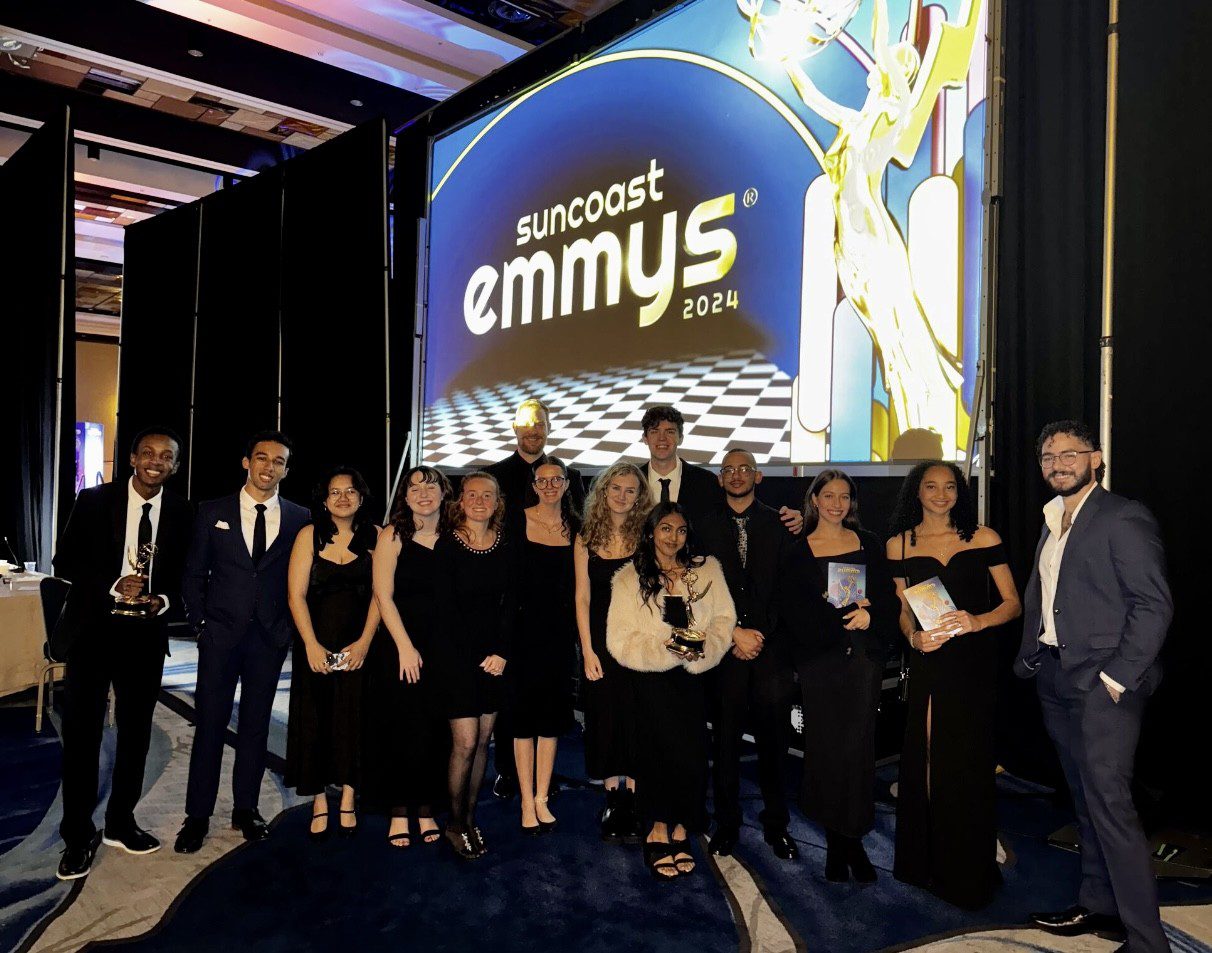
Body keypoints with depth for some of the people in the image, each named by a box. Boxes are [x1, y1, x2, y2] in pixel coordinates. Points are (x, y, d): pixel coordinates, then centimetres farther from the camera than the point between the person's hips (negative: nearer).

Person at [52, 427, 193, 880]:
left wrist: (164, 600, -13)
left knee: (136, 732, 12)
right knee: (81, 732, 2)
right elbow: (65, 560, -4)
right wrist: (112, 586, -18)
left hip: (145, 634, 2)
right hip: (92, 629, -2)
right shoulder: (95, 500, -4)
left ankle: (120, 823, 29)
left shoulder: (181, 513, 0)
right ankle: (77, 837, 16)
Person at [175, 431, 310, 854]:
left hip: (270, 636, 1)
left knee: (256, 724, 10)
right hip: (220, 633, -1)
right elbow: (193, 574, 6)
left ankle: (246, 809, 22)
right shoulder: (213, 512, 3)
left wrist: (288, 626, -4)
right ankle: (198, 815, 15)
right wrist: (200, 622, 0)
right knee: (209, 723, 3)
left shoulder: (299, 518, 3)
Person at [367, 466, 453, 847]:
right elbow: (383, 595, -7)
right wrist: (406, 647, -11)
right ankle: (399, 813, 17)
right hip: (398, 647, -2)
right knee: (401, 729, 2)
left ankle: (426, 810, 21)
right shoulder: (393, 536, -4)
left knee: (435, 730, 7)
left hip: (441, 650, 3)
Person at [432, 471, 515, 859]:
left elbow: (509, 605, 3)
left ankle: (469, 818, 21)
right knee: (465, 743, -5)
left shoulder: (506, 548, 5)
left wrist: (501, 653, -8)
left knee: (483, 740, 8)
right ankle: (455, 822, 14)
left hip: (495, 657, 4)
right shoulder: (447, 546, -6)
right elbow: (447, 609, -8)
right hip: (457, 655, -4)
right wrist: (478, 657, -9)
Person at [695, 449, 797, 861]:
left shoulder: (779, 525, 6)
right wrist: (735, 633, -6)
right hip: (724, 649, 0)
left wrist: (759, 635, -6)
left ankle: (776, 825, 20)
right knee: (725, 741, 4)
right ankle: (726, 824, 18)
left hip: (771, 646, 0)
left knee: (773, 741, 4)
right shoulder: (706, 527, 7)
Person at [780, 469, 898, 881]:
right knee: (826, 747, 0)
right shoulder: (798, 551, 5)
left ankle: (850, 840, 12)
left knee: (858, 747, 0)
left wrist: (870, 616, -12)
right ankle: (838, 843, 14)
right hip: (820, 658, -1)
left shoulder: (868, 543, 12)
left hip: (863, 657, 2)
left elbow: (889, 597, 8)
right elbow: (795, 611, -5)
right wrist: (844, 616, -14)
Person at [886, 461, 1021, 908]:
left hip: (974, 662, -1)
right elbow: (903, 611, 9)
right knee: (924, 761, 2)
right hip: (927, 664, 1)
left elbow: (1012, 602, 0)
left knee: (968, 764, 1)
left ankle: (969, 873, 21)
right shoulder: (899, 544, 6)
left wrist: (977, 621, -18)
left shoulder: (983, 538, 2)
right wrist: (914, 636, -12)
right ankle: (928, 861, 23)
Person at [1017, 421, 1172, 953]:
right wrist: (1029, 659, 6)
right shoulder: (1052, 522, 15)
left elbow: (1154, 605, -15)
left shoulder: (1123, 518, -10)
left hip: (1102, 683, -8)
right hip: (1055, 677, 8)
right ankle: (1098, 907, 30)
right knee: (1085, 800, 17)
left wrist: (1116, 678, -18)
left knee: (1109, 805, -7)